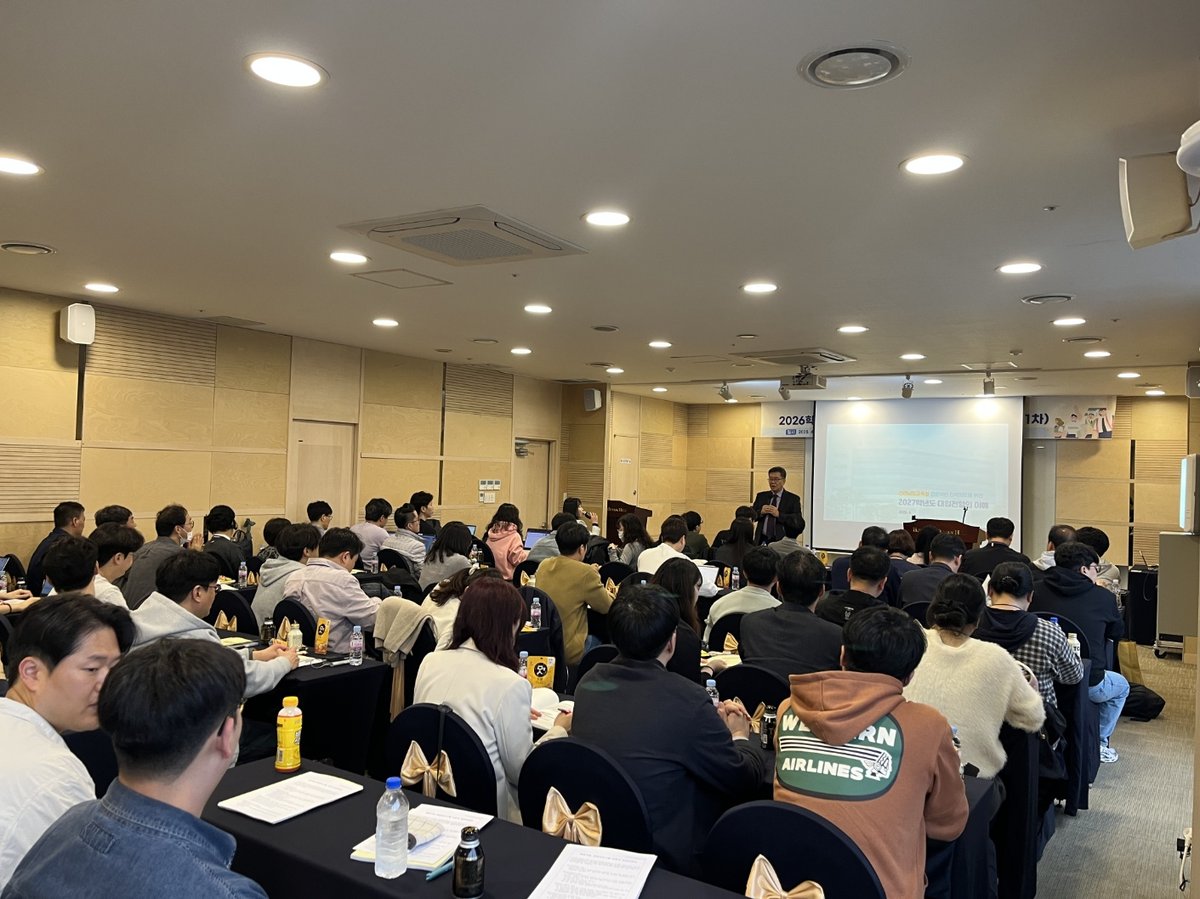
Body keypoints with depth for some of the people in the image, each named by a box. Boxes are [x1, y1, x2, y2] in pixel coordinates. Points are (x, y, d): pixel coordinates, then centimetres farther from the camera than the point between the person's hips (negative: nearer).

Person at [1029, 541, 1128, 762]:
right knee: (1121, 687, 32)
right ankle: (1099, 743, 33)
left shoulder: (1038, 591, -4)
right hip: (1087, 684, -3)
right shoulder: (1103, 597, -7)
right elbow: (1118, 632, 13)